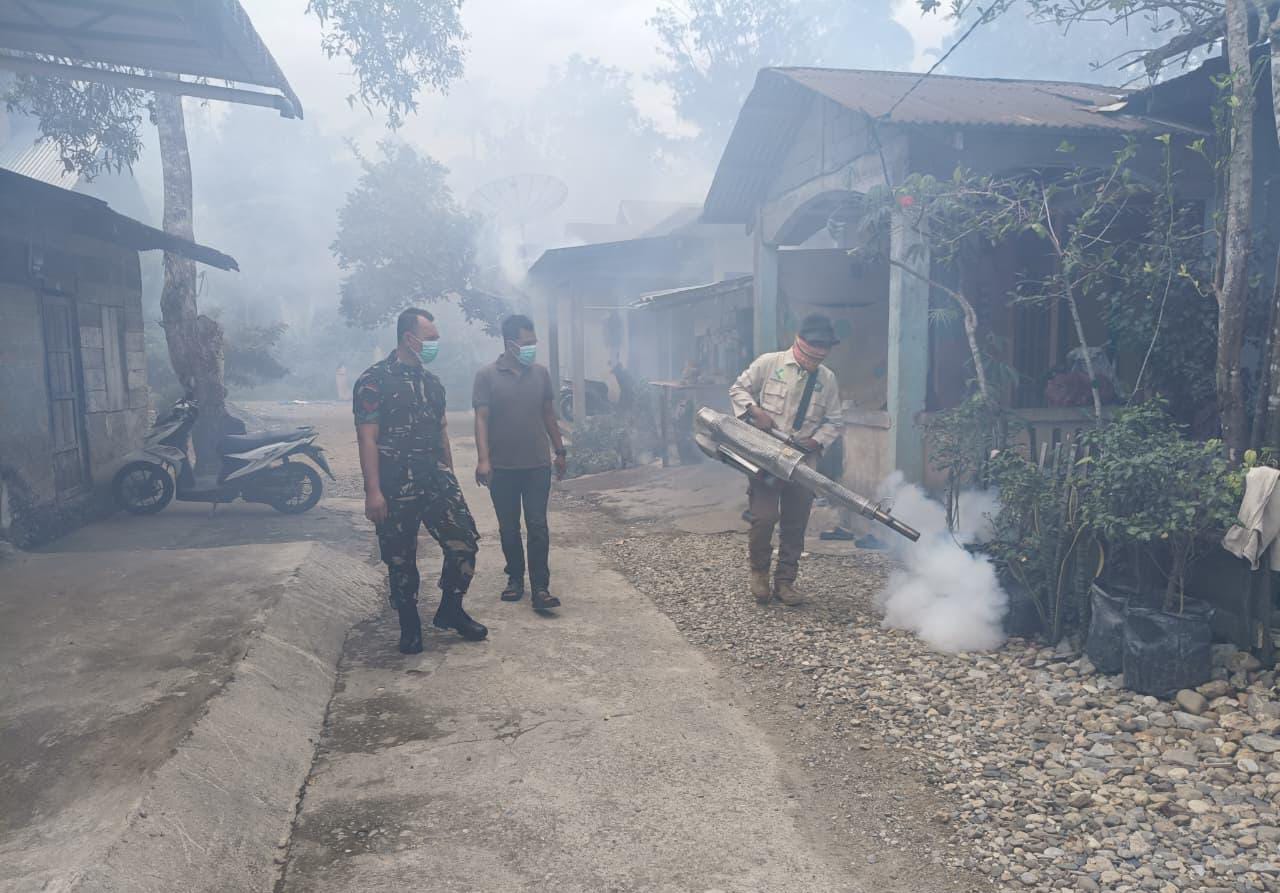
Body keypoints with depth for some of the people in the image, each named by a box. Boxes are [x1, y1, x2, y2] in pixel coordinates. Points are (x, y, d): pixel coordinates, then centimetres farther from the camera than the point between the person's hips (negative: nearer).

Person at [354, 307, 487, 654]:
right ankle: (409, 625, 23)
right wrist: (373, 491, -18)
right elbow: (368, 438, -12)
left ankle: (450, 610, 16)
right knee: (400, 559, 5)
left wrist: (449, 479, 19)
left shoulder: (432, 382, 13)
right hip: (394, 485, -5)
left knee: (464, 541, -4)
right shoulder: (374, 380, -7)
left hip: (435, 479, 5)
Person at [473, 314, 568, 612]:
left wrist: (560, 451, 14)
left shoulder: (540, 373, 5)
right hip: (502, 467, -1)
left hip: (538, 465, 1)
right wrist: (483, 459, -19)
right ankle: (515, 578, 27)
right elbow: (481, 419, -9)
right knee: (508, 527, 10)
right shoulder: (487, 375, -5)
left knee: (538, 526, -3)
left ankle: (540, 588, 0)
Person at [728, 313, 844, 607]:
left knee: (795, 525, 7)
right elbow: (738, 389, 5)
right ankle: (759, 570, 16)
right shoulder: (769, 363, -3)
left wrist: (817, 441, -8)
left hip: (804, 461, 4)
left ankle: (785, 581, 20)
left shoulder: (828, 379, 6)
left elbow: (834, 421, 10)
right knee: (764, 517, -10)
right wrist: (755, 411, -13)